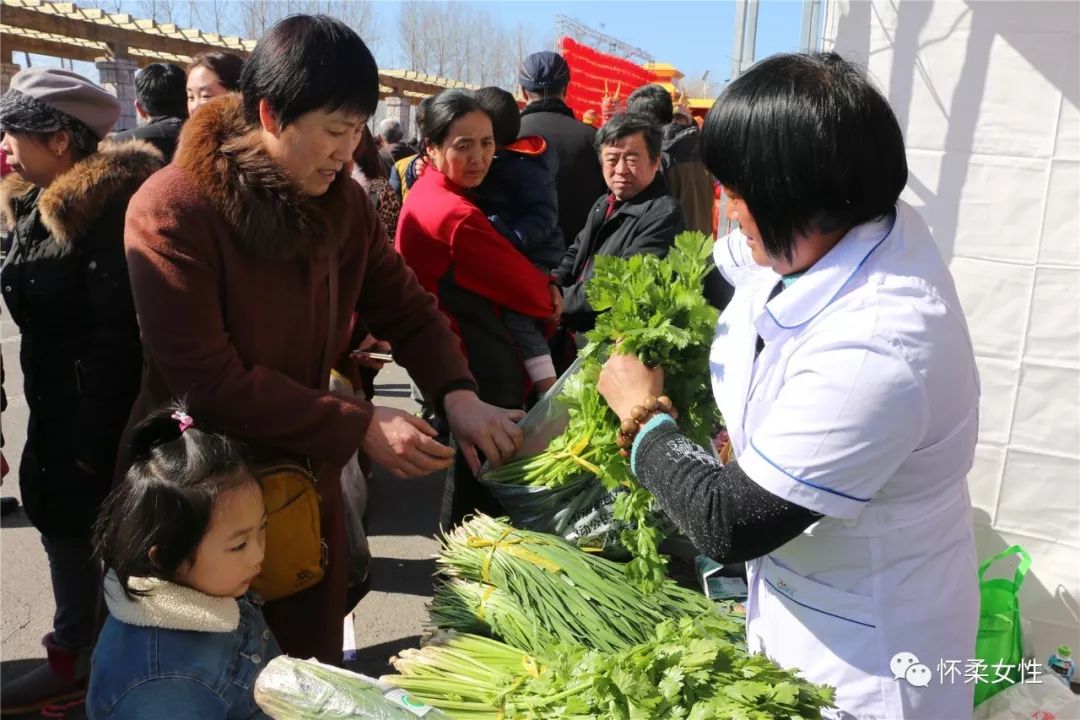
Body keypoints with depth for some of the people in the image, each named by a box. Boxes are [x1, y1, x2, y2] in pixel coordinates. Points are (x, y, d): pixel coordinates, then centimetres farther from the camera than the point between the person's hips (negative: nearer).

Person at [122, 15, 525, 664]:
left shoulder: (344, 201, -2)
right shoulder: (174, 212, -20)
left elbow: (407, 309, 1)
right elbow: (208, 380, -24)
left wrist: (459, 395, -18)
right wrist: (360, 426, -26)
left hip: (308, 476, 5)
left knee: (316, 665, 20)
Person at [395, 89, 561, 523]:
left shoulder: (425, 195, 7)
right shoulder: (457, 216, -25)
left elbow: (500, 273, 10)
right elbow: (525, 288, -16)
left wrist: (539, 289, -5)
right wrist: (549, 297, 5)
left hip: (453, 367, 10)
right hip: (482, 374, -10)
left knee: (472, 476, 24)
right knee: (485, 488, 5)